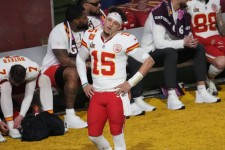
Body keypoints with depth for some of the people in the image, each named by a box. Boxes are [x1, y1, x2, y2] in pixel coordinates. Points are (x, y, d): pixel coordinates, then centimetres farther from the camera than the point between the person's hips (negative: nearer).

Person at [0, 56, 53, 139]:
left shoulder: (33, 70, -34)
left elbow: (28, 96, -27)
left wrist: (21, 115, -35)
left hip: (23, 82, 2)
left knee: (44, 79, -25)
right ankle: (11, 127, -34)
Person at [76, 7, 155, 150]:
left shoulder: (125, 40, -10)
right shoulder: (91, 36, 5)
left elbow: (149, 61, -7)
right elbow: (80, 59, 21)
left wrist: (131, 83, -10)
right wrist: (84, 83, 11)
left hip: (116, 94, -5)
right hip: (96, 94, 5)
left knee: (117, 134, -4)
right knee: (94, 135, 7)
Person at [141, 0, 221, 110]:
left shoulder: (182, 13, 2)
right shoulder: (160, 13, -23)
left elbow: (187, 35, 8)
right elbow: (158, 43, -28)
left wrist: (190, 41, -16)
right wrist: (183, 43, -32)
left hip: (171, 51, 8)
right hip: (152, 53, -8)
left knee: (199, 48, -6)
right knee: (171, 52, -37)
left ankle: (201, 92, -13)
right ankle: (172, 98, -39)